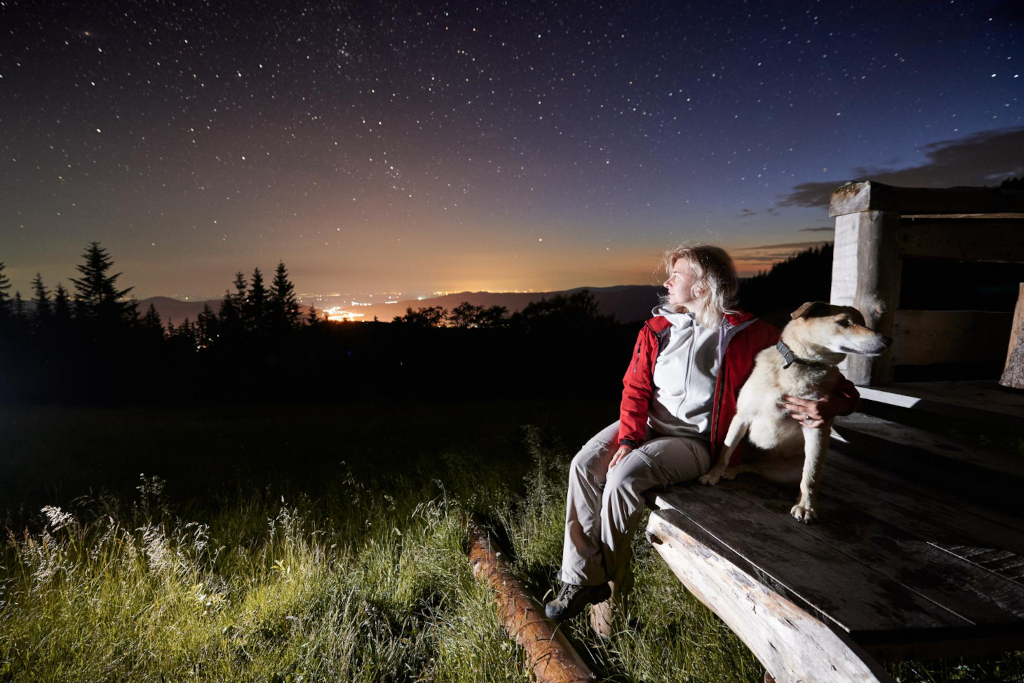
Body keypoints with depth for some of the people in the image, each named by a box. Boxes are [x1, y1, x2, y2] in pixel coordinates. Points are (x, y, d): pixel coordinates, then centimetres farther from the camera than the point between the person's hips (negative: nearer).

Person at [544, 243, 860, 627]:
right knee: (585, 465, -20)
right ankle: (580, 579, -8)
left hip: (695, 440, -5)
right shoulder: (657, 329, 9)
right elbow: (636, 389, 2)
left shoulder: (746, 335, -5)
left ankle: (610, 584, -4)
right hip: (643, 425, 5)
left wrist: (831, 405, -27)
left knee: (624, 476, -30)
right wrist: (628, 438, -14)